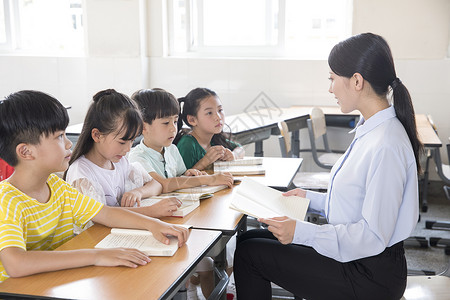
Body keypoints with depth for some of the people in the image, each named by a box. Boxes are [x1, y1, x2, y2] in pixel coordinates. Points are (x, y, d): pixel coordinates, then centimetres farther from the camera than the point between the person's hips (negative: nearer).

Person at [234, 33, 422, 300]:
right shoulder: (372, 130, 5)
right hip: (352, 255, 10)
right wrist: (312, 198, 15)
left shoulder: (385, 147, -28)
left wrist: (302, 232, -23)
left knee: (248, 254, -3)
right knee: (250, 238, 13)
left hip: (370, 277, -9)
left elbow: (373, 236, -26)